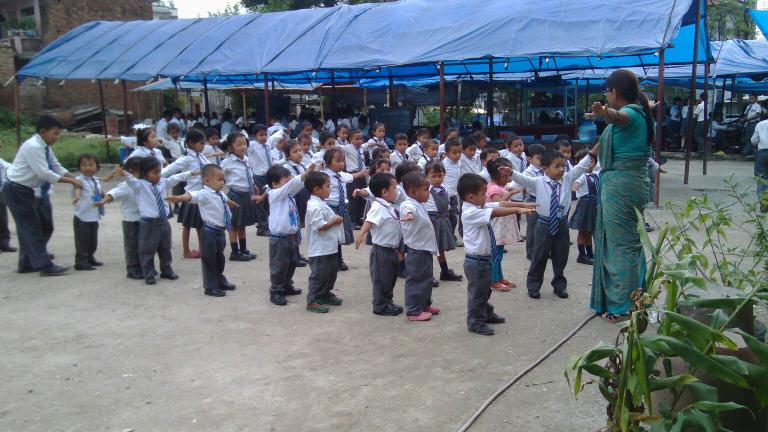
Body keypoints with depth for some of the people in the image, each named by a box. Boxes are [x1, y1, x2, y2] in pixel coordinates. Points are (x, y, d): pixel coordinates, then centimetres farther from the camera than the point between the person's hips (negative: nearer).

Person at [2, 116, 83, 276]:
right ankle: (45, 266, -7)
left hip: (25, 190, 9)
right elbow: (45, 173, -27)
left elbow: (58, 168, 7)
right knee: (32, 227, -9)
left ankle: (26, 264, 23)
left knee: (27, 228, 14)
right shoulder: (33, 146, -23)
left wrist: (76, 180, -5)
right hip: (16, 190, -9)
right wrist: (71, 181, -24)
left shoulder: (44, 147, 6)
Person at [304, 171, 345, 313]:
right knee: (318, 275, -3)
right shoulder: (315, 207, -22)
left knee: (331, 271, 20)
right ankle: (312, 301, 5)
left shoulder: (320, 204, 12)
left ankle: (325, 294, 35)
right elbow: (320, 226, -28)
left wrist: (335, 219, 9)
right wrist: (335, 221, -17)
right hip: (319, 249, -11)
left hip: (329, 247, 11)